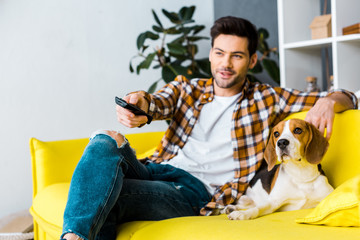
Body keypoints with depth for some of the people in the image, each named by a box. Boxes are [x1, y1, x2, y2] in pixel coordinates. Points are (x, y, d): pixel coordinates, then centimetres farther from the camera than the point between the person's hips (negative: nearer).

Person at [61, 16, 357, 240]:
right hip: (156, 170, 4)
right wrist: (139, 101, -28)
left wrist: (329, 101, -14)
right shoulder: (186, 88, 21)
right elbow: (160, 103, -2)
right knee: (105, 142, -31)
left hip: (195, 190, -3)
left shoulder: (266, 99, 14)